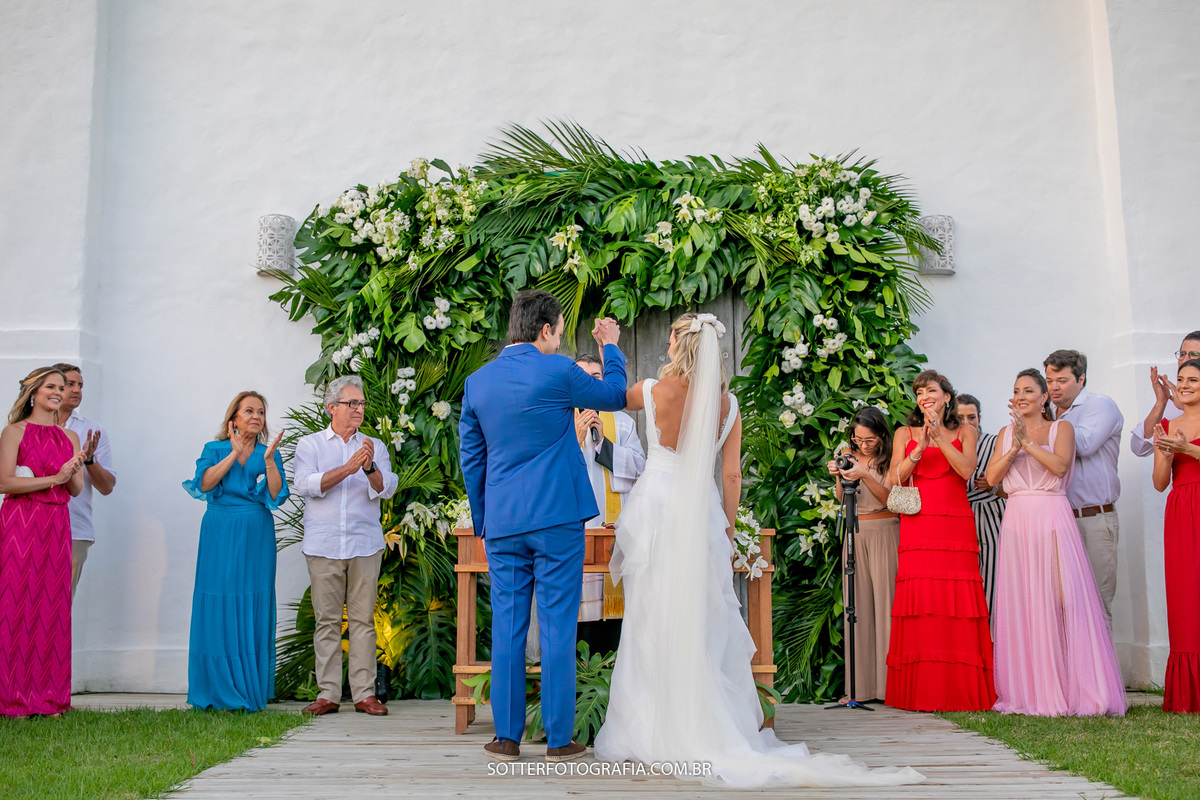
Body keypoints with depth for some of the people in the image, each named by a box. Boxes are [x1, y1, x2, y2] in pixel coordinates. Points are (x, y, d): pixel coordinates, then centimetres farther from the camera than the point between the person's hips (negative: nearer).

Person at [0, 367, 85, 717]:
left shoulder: (70, 437, 15)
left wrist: (74, 471, -8)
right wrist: (54, 478, -13)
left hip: (57, 524, 5)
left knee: (53, 606, 3)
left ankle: (48, 695, 8)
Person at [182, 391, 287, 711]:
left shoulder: (269, 453, 10)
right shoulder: (215, 449, 9)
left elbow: (277, 495, -2)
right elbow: (204, 483, -10)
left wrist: (268, 460, -13)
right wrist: (235, 453, -13)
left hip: (256, 538, 1)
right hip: (220, 536, -1)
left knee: (253, 609, -1)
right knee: (219, 606, -2)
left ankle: (251, 691, 6)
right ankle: (216, 693, 7)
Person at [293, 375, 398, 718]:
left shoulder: (375, 446, 14)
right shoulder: (309, 445, 10)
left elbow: (387, 488, 0)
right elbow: (306, 485, -7)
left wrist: (369, 468, -19)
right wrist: (348, 468, -14)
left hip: (365, 544, 1)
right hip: (323, 545, -1)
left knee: (363, 619, 0)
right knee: (327, 620, 1)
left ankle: (364, 693, 4)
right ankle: (328, 693, 7)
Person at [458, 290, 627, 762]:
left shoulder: (477, 382, 6)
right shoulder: (558, 372, -8)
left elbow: (470, 457, 12)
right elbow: (615, 396, 9)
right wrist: (610, 348, 25)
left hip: (501, 523, 4)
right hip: (557, 517, -4)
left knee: (507, 627, 8)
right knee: (558, 627, 2)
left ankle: (507, 737, 14)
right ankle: (559, 739, 9)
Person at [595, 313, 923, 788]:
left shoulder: (653, 391, -4)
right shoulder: (727, 403, 4)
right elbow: (731, 475, 4)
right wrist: (727, 527, 14)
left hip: (657, 508, -2)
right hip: (704, 513, 3)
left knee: (652, 622, 2)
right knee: (703, 621, 8)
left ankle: (652, 732, 7)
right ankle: (708, 729, 14)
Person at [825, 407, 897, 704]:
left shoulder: (888, 460, 0)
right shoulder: (849, 458, 10)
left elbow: (887, 496, -11)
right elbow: (841, 498, 3)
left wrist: (864, 476, -25)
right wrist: (838, 477, -16)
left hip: (884, 532, -3)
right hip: (855, 534, 3)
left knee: (884, 599, -7)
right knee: (857, 604, 0)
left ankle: (889, 682, -3)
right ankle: (860, 686, 2)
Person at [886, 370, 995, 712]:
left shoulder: (964, 432, 13)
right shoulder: (905, 434, 14)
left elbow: (967, 470, -4)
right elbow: (896, 478, 2)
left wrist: (940, 438, -10)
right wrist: (920, 448, -10)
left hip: (956, 527, 0)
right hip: (917, 527, 0)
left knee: (958, 603, -6)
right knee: (918, 604, -6)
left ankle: (961, 691, 1)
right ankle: (920, 693, -1)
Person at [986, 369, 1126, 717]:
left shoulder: (1061, 428, 7)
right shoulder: (1006, 434, 16)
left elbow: (1060, 466, -11)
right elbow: (992, 477, 4)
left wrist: (1028, 441, -16)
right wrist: (1015, 447, -7)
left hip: (1053, 520, -3)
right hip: (1017, 520, 3)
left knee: (1058, 599, -8)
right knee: (1021, 603, 0)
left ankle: (1069, 688, -1)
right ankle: (1028, 691, 5)